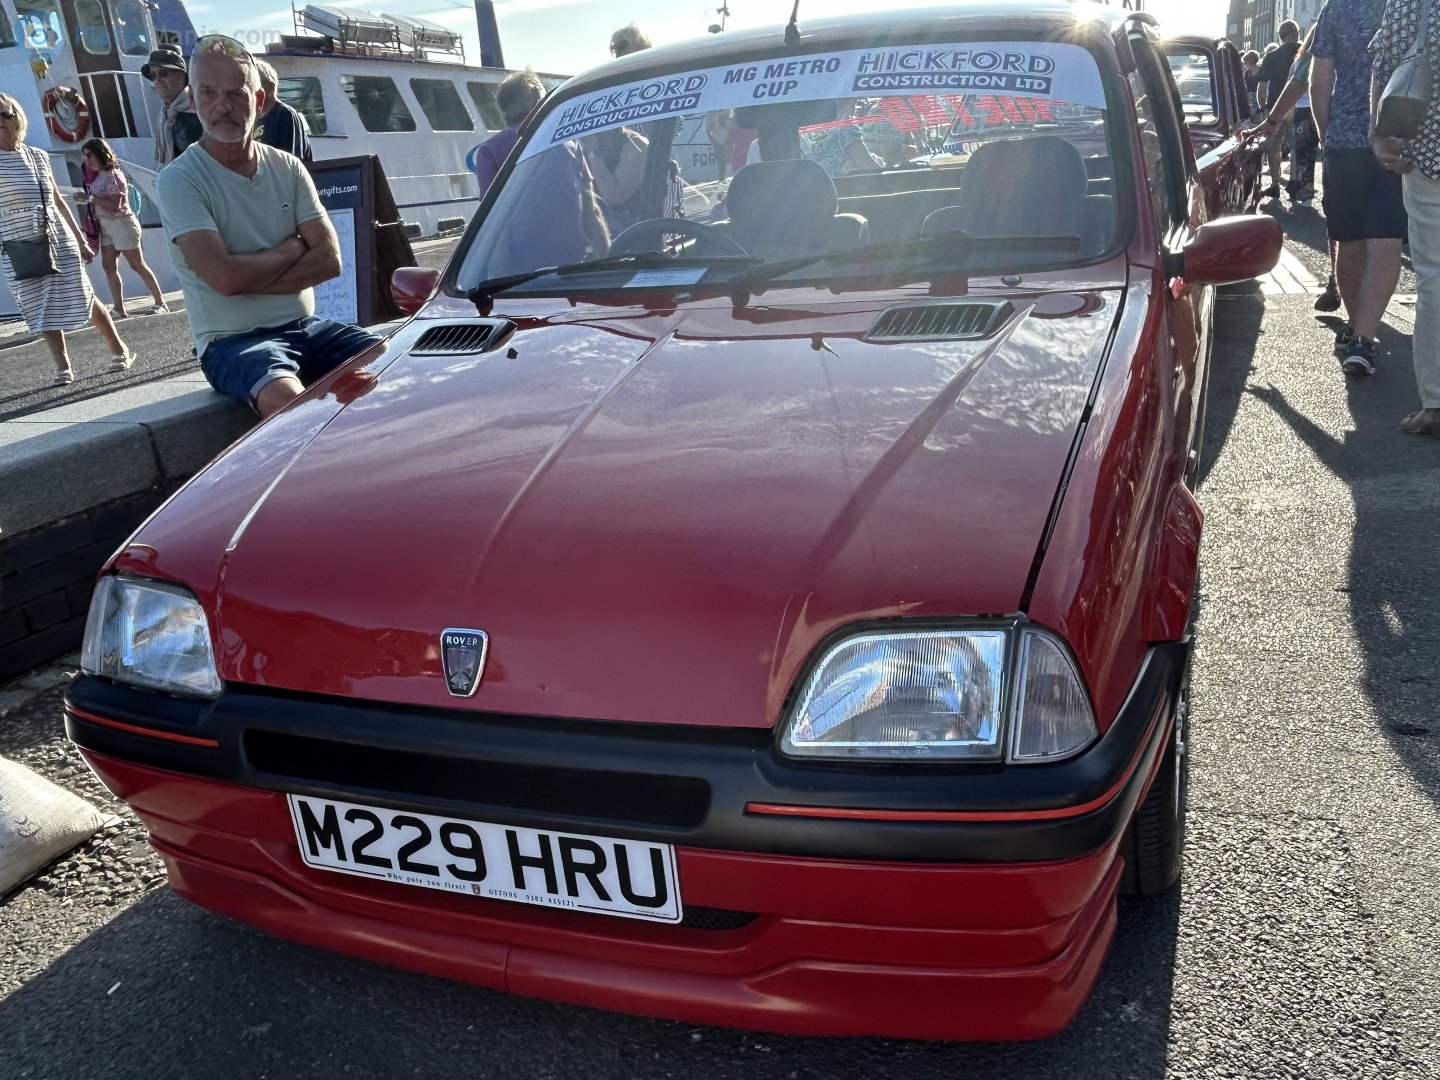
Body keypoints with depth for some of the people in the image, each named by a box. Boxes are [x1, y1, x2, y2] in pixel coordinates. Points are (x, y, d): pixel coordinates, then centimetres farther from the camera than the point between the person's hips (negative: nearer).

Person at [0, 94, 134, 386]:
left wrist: (80, 240, 17)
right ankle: (63, 367, 4)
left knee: (82, 298, 7)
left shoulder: (39, 156, 9)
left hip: (59, 241, 2)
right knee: (41, 309, 1)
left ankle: (120, 350, 18)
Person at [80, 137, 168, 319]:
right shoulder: (98, 176, 11)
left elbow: (114, 204, -21)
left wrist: (90, 198, -20)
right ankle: (118, 308, 3)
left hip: (121, 224, -8)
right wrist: (86, 199, -2)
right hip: (106, 226, 9)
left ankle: (160, 303, 3)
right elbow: (101, 202, 12)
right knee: (109, 266, 2)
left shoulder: (112, 174, -14)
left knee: (137, 265, -4)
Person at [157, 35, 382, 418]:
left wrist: (251, 277, -11)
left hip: (307, 327, 5)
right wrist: (291, 249, -2)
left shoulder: (288, 168, 9)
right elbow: (225, 277, -18)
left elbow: (329, 260, -1)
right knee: (287, 398, -37)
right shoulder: (180, 180, -5)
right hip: (234, 341, -5)